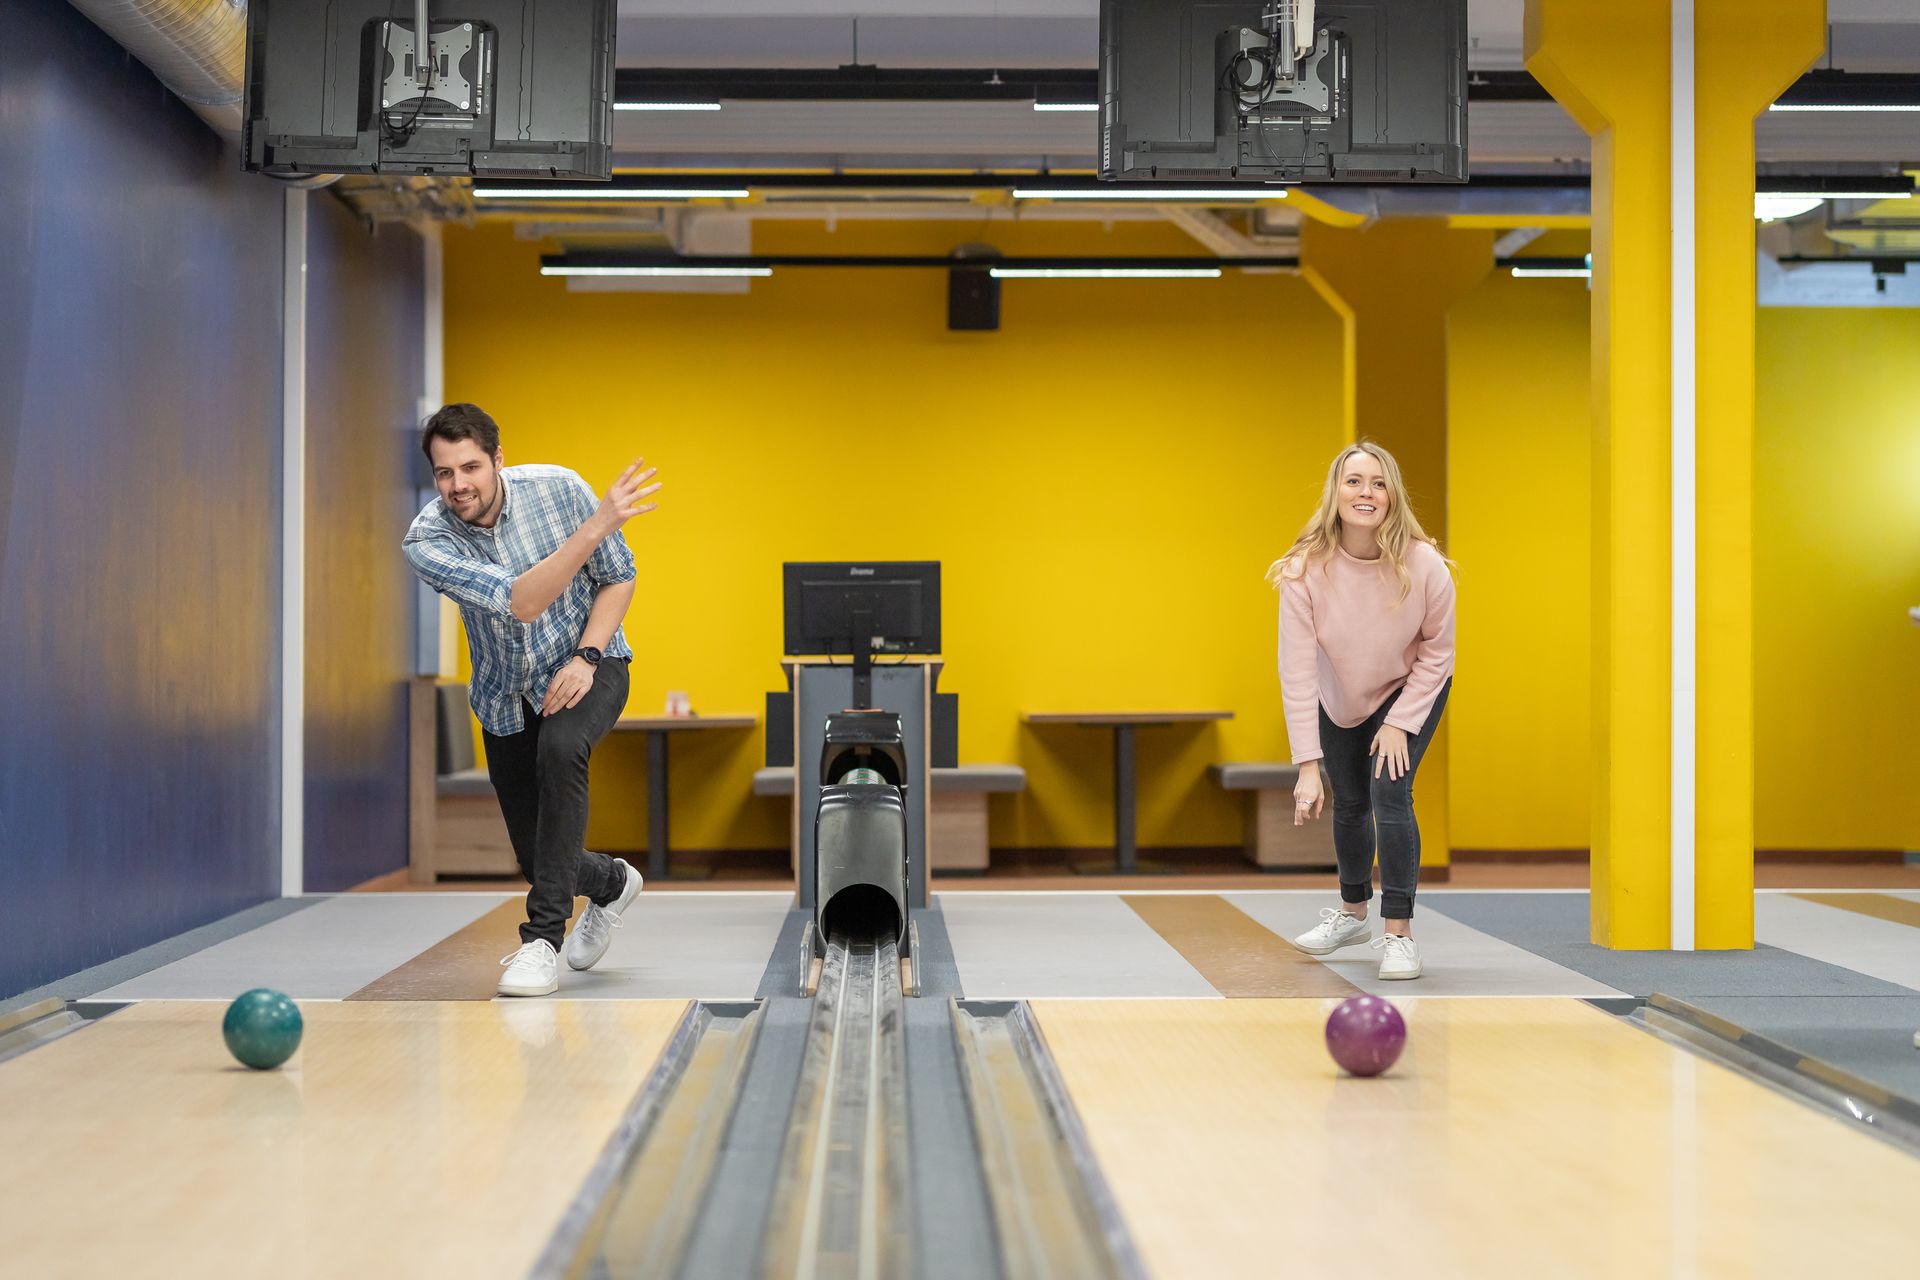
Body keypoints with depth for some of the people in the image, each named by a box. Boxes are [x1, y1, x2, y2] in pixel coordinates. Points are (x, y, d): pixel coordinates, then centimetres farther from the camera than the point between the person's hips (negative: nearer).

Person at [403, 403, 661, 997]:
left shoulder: (559, 488, -19)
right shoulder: (425, 541, -22)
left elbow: (618, 577, -6)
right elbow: (521, 601, -34)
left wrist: (585, 657, -20)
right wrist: (595, 527, -42)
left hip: (584, 666, -2)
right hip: (505, 696, 2)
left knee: (559, 748, -36)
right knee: (537, 860, 4)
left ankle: (542, 937, -29)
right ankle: (611, 883, 42)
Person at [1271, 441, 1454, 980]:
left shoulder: (1424, 566, -30)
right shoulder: (1305, 570, -30)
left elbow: (1437, 651, -14)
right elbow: (1297, 671, -29)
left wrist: (1400, 722, -20)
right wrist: (1307, 764, -31)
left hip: (1411, 692, -2)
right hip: (1339, 698, 2)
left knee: (1389, 793, -19)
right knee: (1349, 803, 15)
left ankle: (1399, 932, -7)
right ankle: (1353, 910, 40)